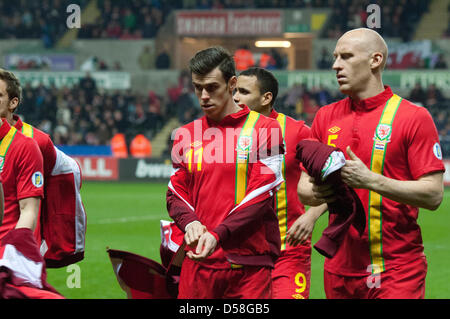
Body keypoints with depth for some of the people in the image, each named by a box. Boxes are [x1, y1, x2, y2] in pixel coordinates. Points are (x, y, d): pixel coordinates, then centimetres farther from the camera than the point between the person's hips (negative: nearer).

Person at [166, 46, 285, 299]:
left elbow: (261, 195, -8)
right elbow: (176, 192, 15)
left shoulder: (265, 129, 0)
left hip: (250, 264, -3)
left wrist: (217, 235, -19)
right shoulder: (186, 135, 14)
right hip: (198, 262, 4)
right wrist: (189, 222, -9)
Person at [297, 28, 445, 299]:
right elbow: (304, 187, 14)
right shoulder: (326, 117, 11)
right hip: (340, 271, 5)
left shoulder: (415, 118, -5)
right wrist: (316, 193, -10)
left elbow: (433, 195, -12)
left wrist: (371, 180, -21)